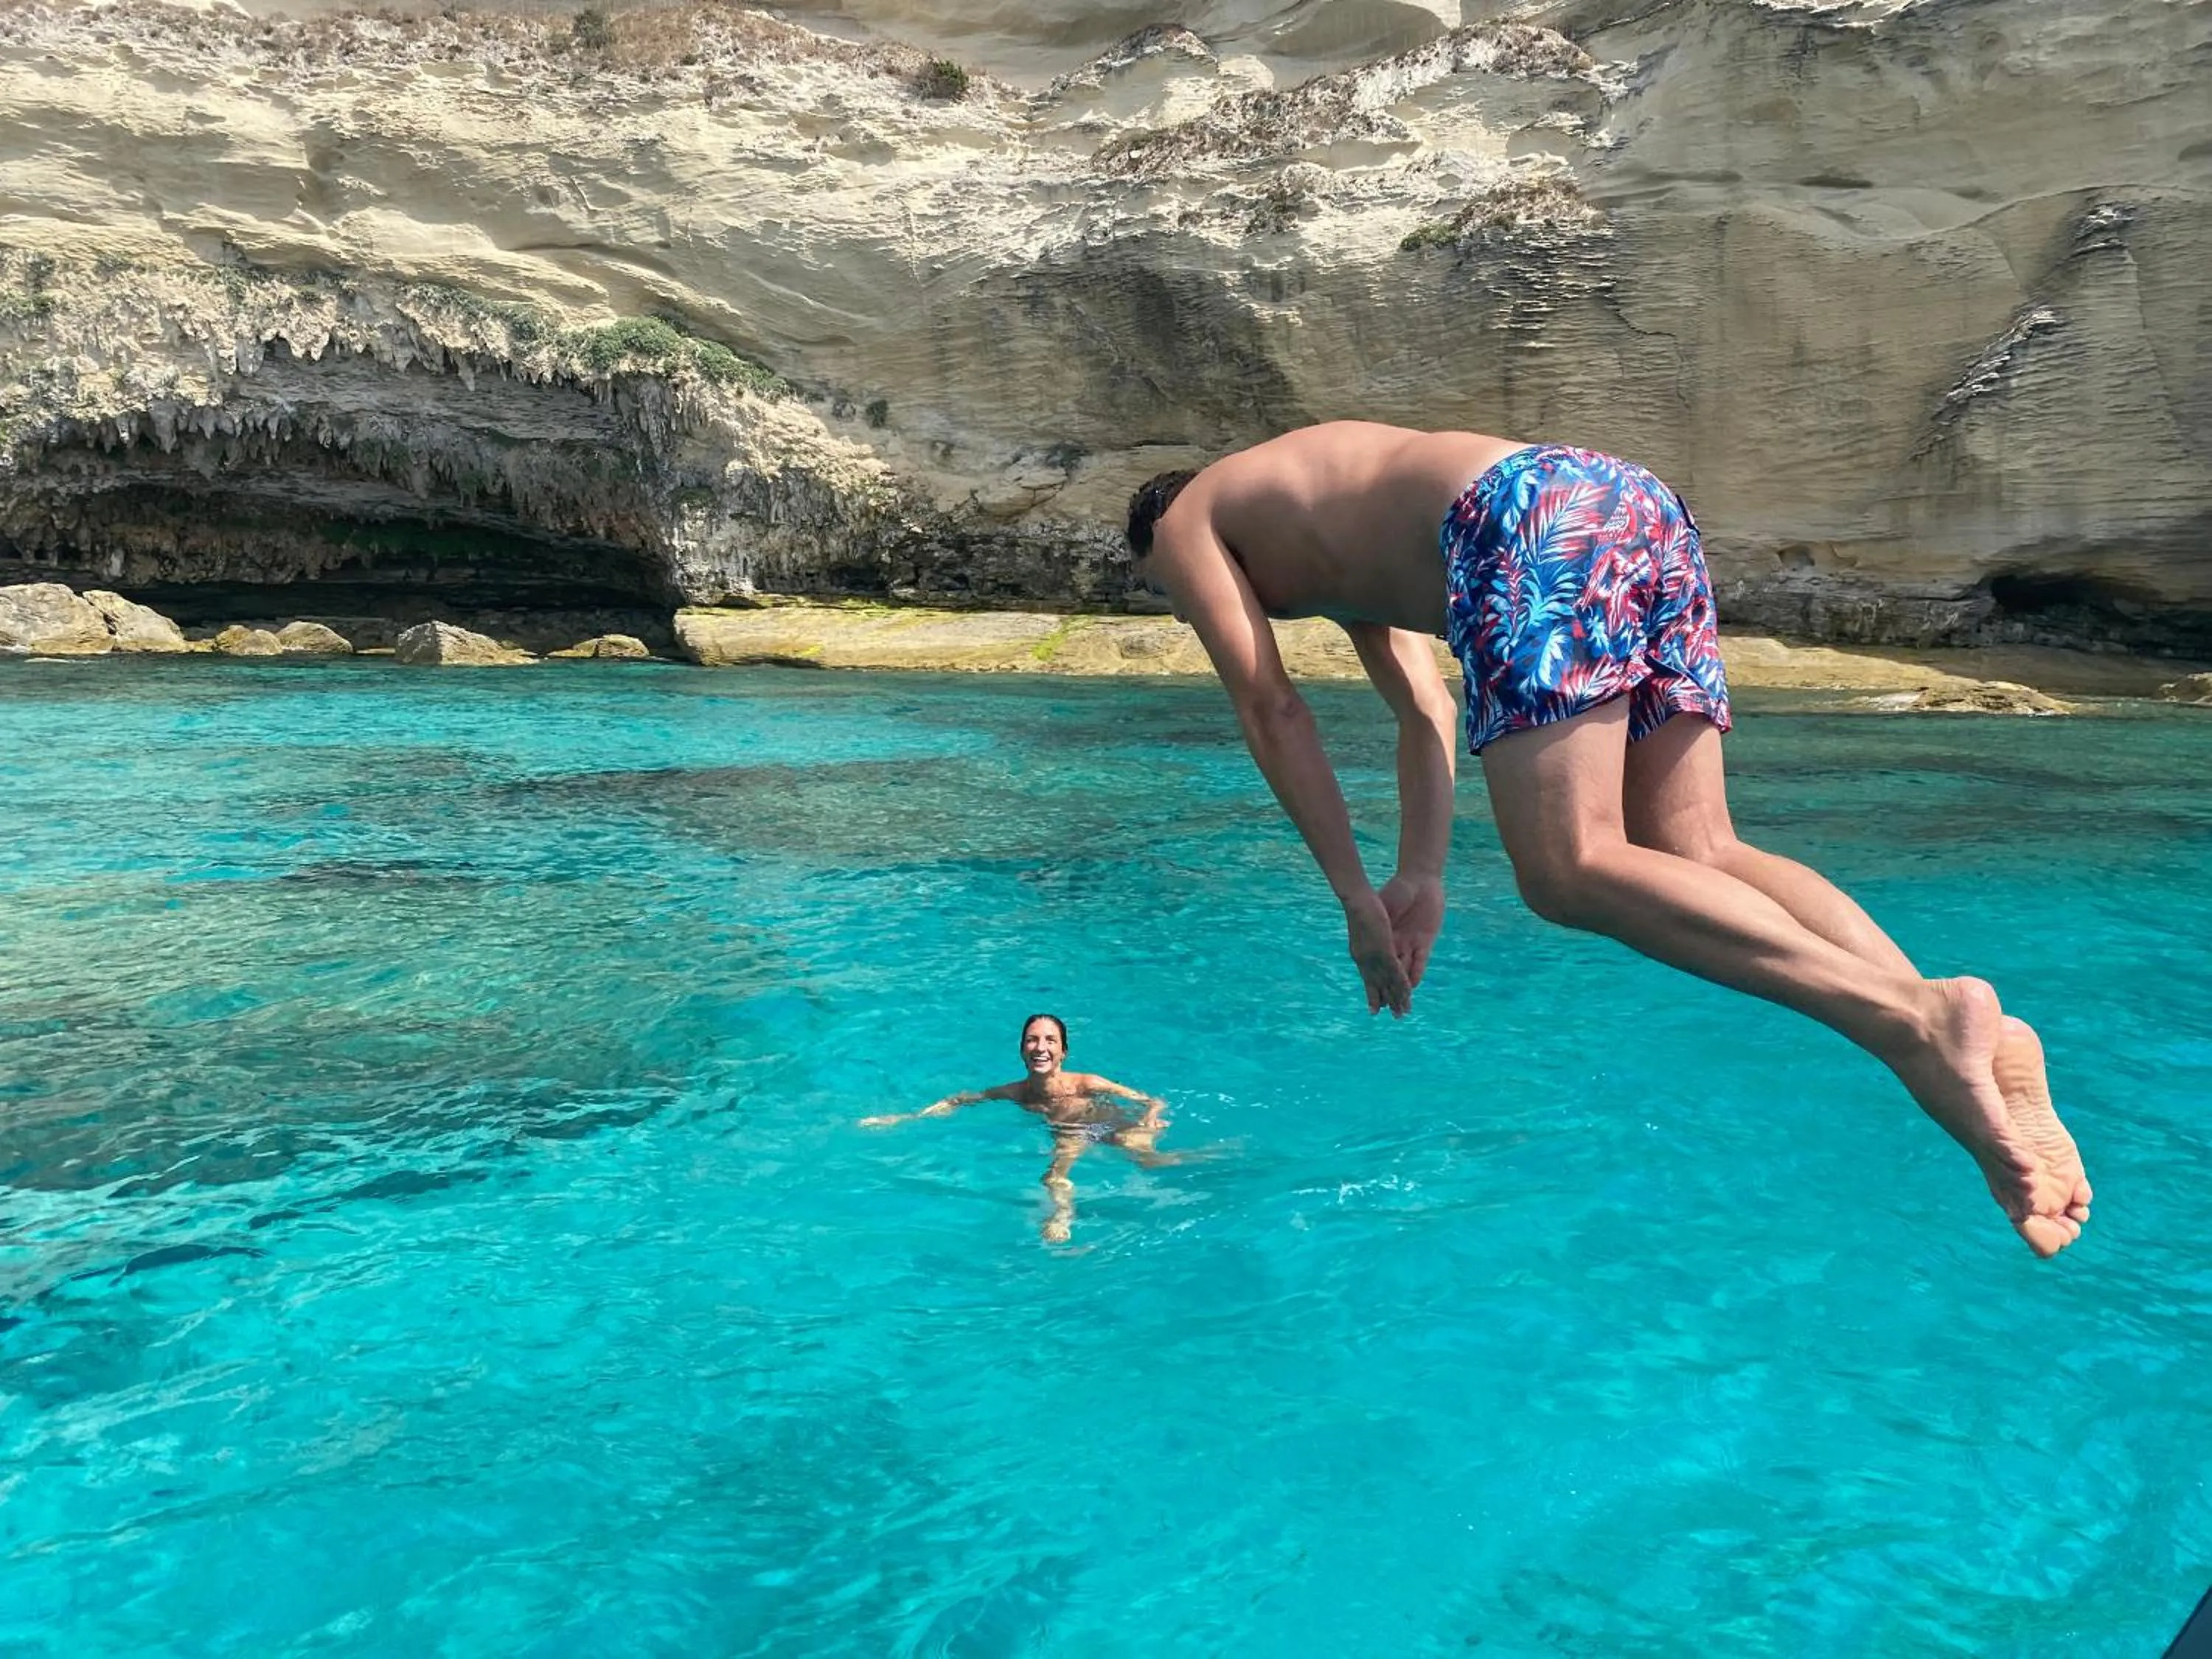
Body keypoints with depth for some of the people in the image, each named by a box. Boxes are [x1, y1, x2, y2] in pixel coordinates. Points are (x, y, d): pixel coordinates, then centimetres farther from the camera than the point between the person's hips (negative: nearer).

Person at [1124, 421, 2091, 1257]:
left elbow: (1270, 712, 10)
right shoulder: (1332, 529, 42)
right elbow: (1424, 710, 34)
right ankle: (1975, 1040, -14)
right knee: (1697, 854, 2)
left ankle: (1906, 1019, -31)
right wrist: (1421, 879, 29)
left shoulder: (1187, 523, 21)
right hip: (1635, 497, 8)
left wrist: (1356, 897, 11)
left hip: (1534, 519, -8)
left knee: (1570, 871, -15)